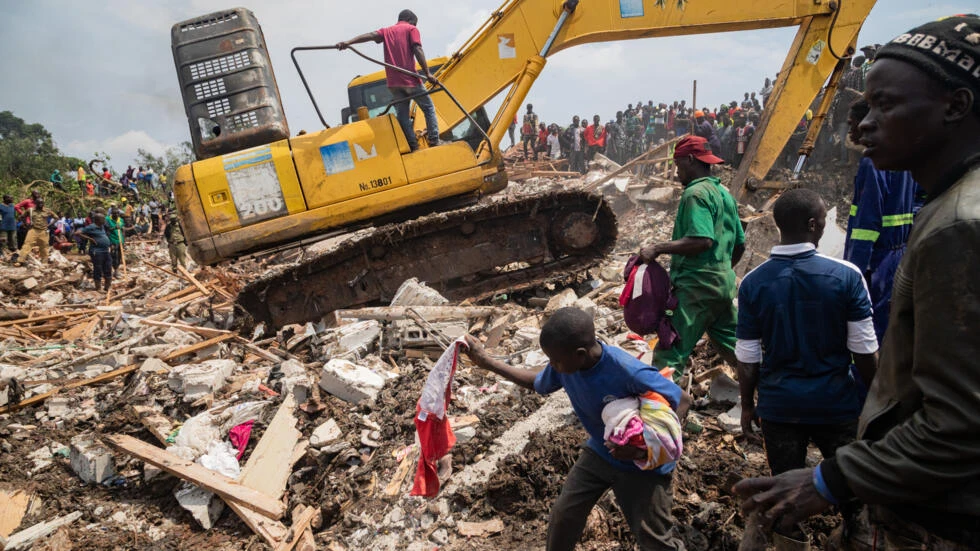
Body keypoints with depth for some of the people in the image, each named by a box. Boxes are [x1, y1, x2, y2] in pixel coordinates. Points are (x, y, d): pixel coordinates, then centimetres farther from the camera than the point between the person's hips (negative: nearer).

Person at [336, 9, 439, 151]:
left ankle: (413, 146, 4)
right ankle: (434, 141, 4)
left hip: (393, 82, 4)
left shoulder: (386, 31, 18)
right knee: (428, 108, 10)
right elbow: (418, 50, -8)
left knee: (402, 115, 9)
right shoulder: (411, 29, 7)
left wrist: (348, 42, -15)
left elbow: (370, 35, -1)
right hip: (410, 80, -4)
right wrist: (428, 73, -14)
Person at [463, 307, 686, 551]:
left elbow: (679, 401, -24)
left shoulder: (629, 373, -37)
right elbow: (539, 384, 5)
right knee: (563, 514, 8)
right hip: (599, 452, 5)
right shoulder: (564, 363, -18)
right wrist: (486, 361, 2)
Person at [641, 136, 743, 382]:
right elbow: (739, 245, 21)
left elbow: (702, 240, -24)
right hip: (725, 283, 9)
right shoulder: (725, 193, 17)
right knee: (733, 348, 18)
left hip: (697, 285, -9)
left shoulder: (695, 193, -11)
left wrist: (658, 248, -21)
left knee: (669, 353, -7)